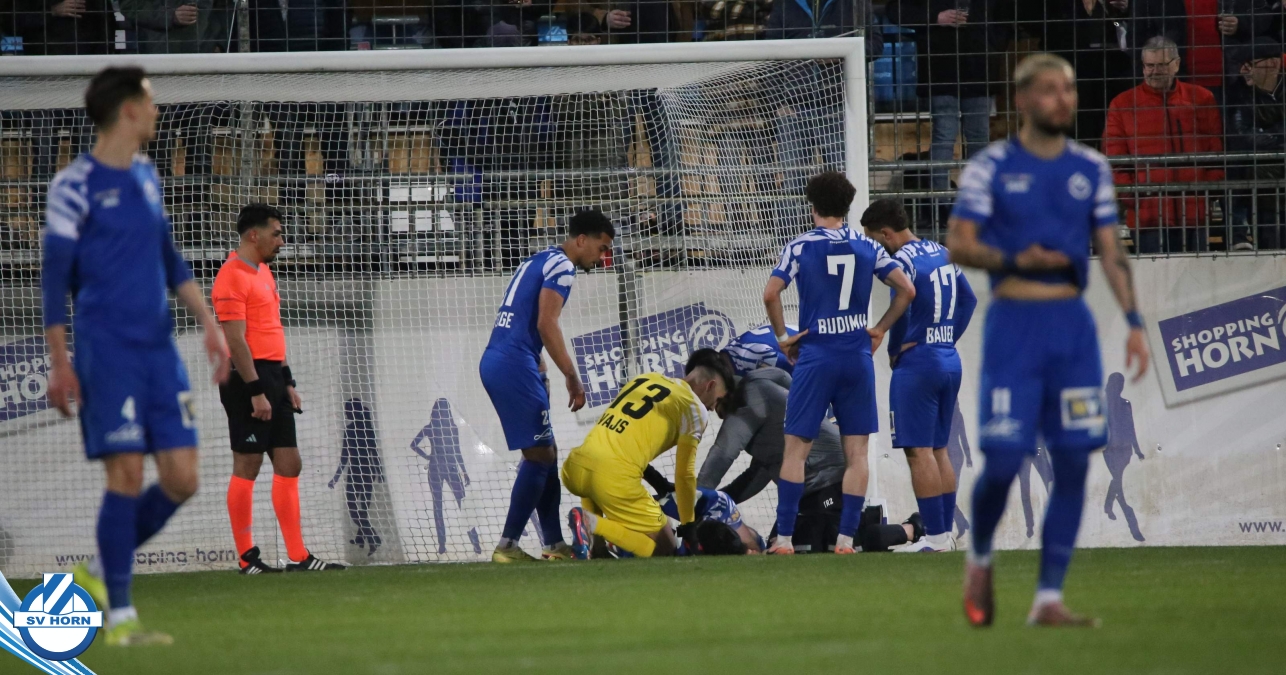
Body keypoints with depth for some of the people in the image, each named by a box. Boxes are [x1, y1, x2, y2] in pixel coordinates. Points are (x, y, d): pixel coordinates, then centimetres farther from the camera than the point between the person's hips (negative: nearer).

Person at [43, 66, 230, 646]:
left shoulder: (146, 176, 15)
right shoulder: (75, 185, -7)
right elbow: (54, 277, -7)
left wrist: (209, 325, 15)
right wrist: (59, 364, -11)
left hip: (159, 347, 7)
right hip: (106, 349, -7)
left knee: (181, 477, 0)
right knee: (127, 474, -10)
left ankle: (102, 570, 19)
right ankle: (119, 617, -2)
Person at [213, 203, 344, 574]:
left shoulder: (263, 273, 18)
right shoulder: (233, 276, -13)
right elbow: (235, 339, -18)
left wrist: (287, 383, 20)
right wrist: (256, 391, -22)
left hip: (273, 379, 10)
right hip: (249, 378, -10)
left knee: (289, 464, 7)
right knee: (247, 466, -5)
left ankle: (298, 557, 8)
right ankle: (247, 558, 0)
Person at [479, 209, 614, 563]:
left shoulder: (538, 261, 23)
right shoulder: (561, 265, -7)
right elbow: (546, 324, -16)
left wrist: (540, 373, 19)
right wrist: (572, 378, -14)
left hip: (494, 362, 10)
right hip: (515, 365, -10)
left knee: (545, 454, 14)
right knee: (539, 455, -8)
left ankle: (555, 543, 15)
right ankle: (507, 545, -12)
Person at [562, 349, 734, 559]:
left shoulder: (645, 379, 24)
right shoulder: (695, 407, 6)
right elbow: (684, 474, 6)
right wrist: (688, 525, 18)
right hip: (614, 477, -7)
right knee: (665, 550, 5)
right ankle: (593, 524, -14)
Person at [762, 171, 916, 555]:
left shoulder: (800, 247, -2)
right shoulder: (867, 248, 6)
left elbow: (771, 293, -12)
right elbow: (907, 290, 4)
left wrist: (782, 337, 0)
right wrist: (881, 329, 13)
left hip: (815, 357, -2)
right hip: (858, 357, 2)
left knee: (796, 448, 2)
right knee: (856, 452, 6)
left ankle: (784, 537, -4)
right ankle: (846, 537, 0)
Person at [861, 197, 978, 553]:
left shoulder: (902, 260, -13)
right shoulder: (942, 254, 13)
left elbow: (901, 308, -23)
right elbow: (968, 299, 20)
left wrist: (894, 350, -8)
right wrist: (949, 336, 16)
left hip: (917, 363, -9)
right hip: (949, 360, 9)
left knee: (919, 451, -6)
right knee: (939, 449, 13)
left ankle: (935, 535, -9)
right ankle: (946, 532, 12)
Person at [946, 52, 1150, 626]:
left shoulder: (1091, 169, 10)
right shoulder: (990, 168, -1)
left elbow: (1110, 251, 12)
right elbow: (958, 245, -4)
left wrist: (1134, 321, 2)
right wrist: (1015, 260, -20)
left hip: (1072, 322, 4)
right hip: (1013, 321, -4)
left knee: (1074, 462, -2)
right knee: (1004, 460, -9)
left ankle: (1049, 599, 4)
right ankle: (980, 559, 20)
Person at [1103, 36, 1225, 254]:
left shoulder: (1202, 99, 10)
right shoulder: (1122, 105, 7)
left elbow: (1217, 151, 11)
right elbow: (1113, 160, 4)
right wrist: (1131, 196, -7)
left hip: (1195, 211, 2)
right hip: (1148, 216, -2)